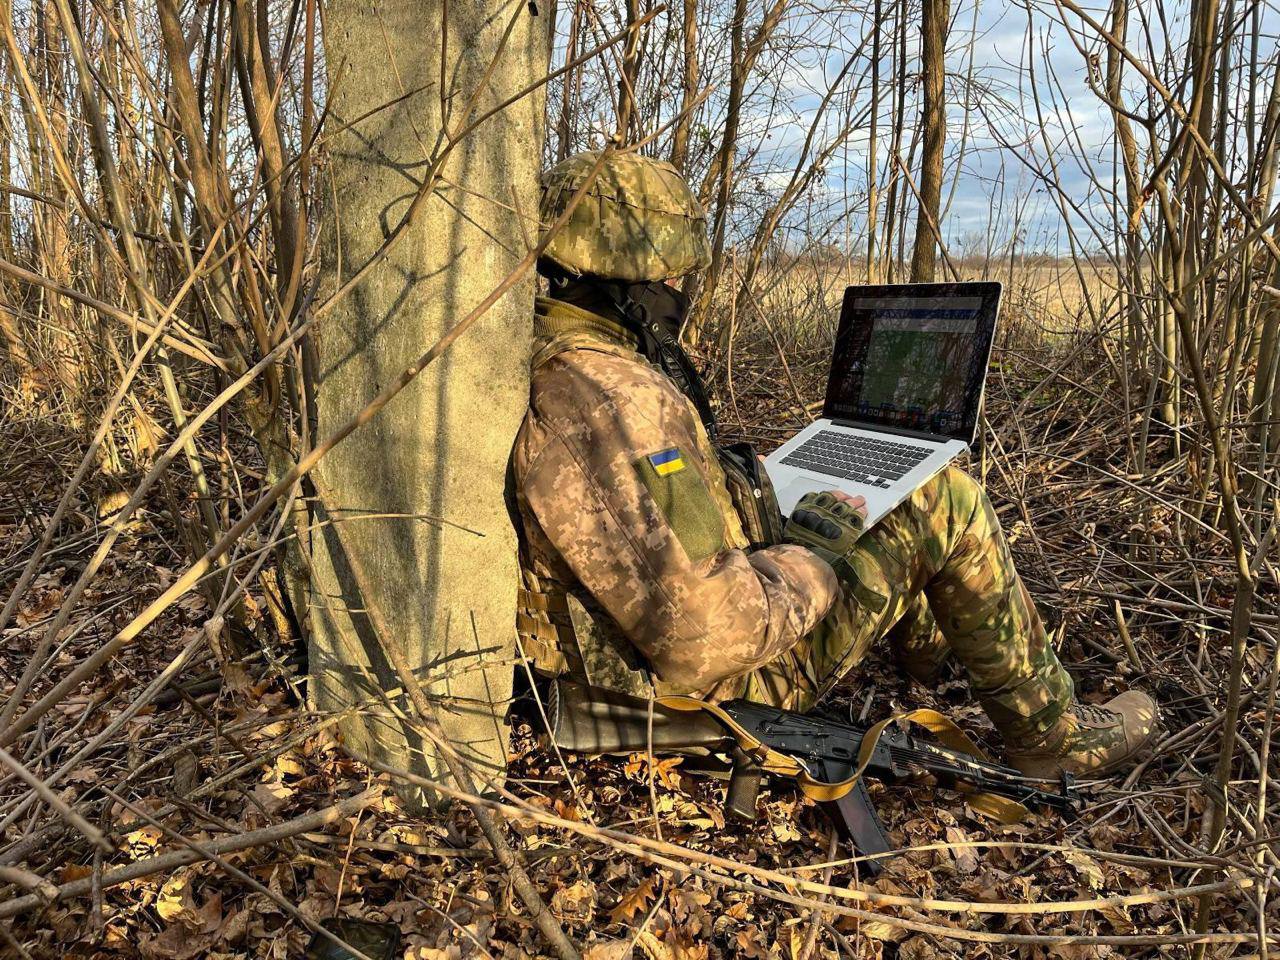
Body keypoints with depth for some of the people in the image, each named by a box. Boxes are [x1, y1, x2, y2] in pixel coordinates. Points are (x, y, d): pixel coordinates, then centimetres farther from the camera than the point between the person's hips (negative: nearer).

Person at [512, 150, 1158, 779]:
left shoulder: (544, 363, 0)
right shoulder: (606, 400, -32)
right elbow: (698, 632, -35)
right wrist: (816, 561, -19)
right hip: (724, 671, -10)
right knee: (947, 500, -5)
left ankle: (931, 645, 46)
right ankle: (1050, 734, 14)